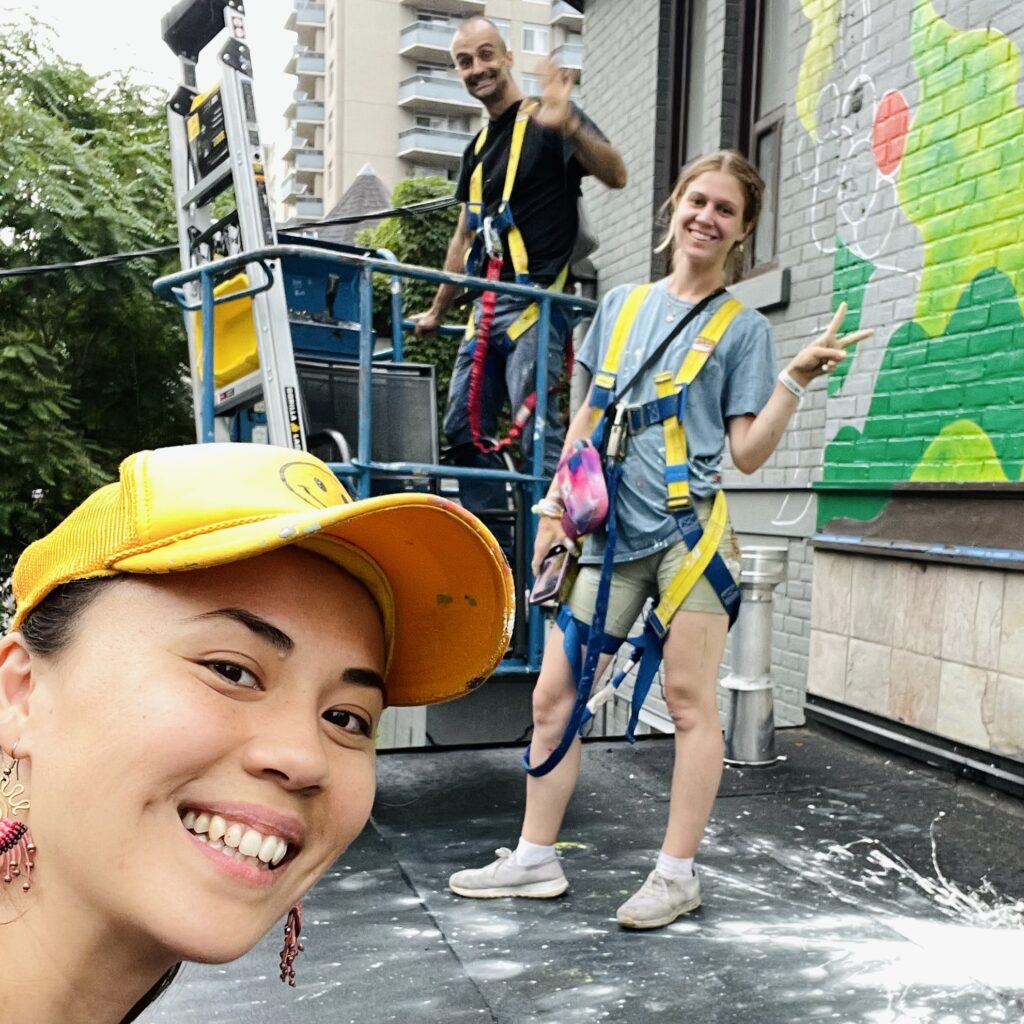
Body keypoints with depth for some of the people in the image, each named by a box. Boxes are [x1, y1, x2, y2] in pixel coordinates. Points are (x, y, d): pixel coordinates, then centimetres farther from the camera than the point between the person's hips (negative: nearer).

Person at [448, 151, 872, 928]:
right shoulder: (621, 305, 15)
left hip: (691, 532, -4)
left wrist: (798, 377, -14)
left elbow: (747, 453, -3)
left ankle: (677, 873, 12)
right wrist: (556, 506, 14)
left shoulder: (743, 328, 4)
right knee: (553, 695, 5)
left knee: (690, 702, -1)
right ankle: (535, 860, 18)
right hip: (610, 535, 4)